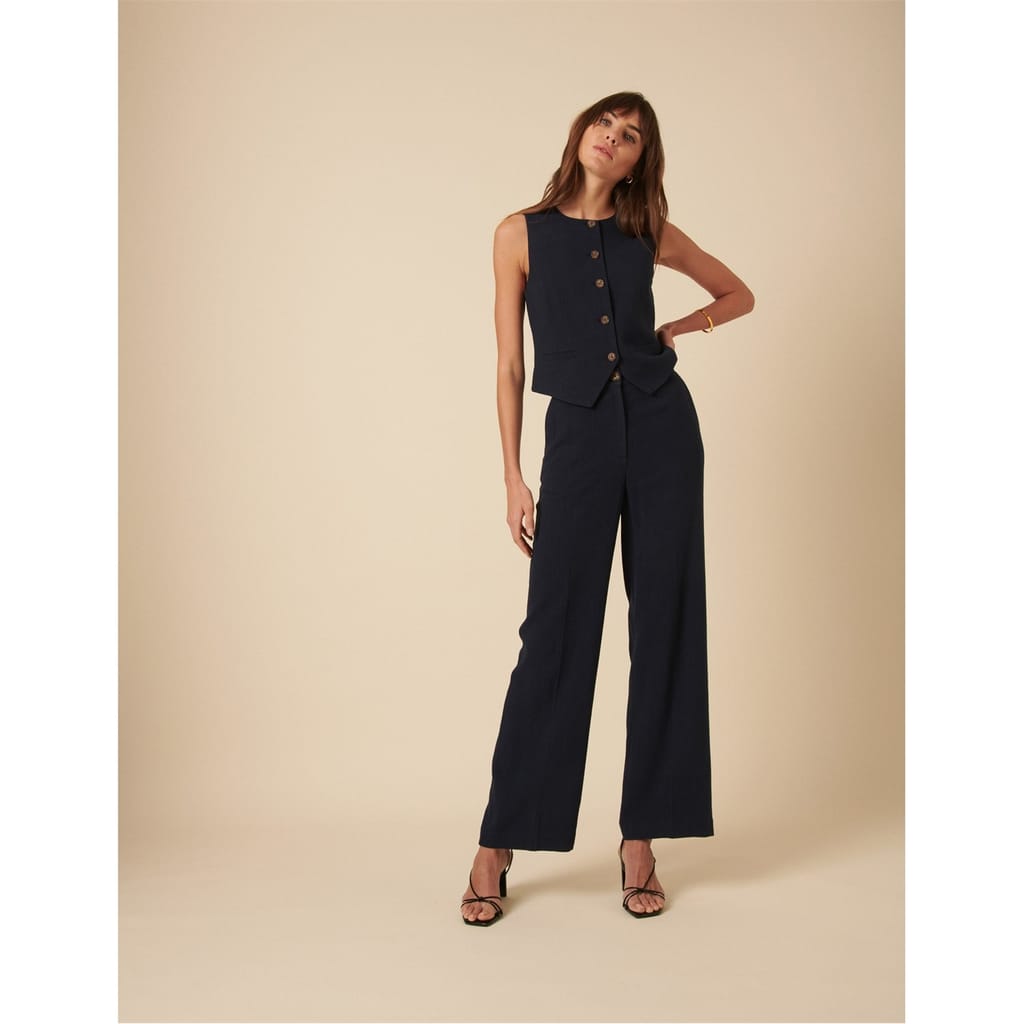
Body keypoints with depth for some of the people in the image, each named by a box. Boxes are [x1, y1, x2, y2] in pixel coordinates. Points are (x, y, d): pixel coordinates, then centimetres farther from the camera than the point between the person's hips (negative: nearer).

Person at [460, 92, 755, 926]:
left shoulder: (650, 234, 10)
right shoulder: (523, 233, 5)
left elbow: (739, 294, 25)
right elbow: (510, 365, 4)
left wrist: (673, 330, 7)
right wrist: (514, 478, -2)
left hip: (661, 426, 3)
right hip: (578, 435, -2)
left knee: (665, 625, 2)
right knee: (557, 632, -5)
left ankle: (640, 843, 12)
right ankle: (498, 845, 7)